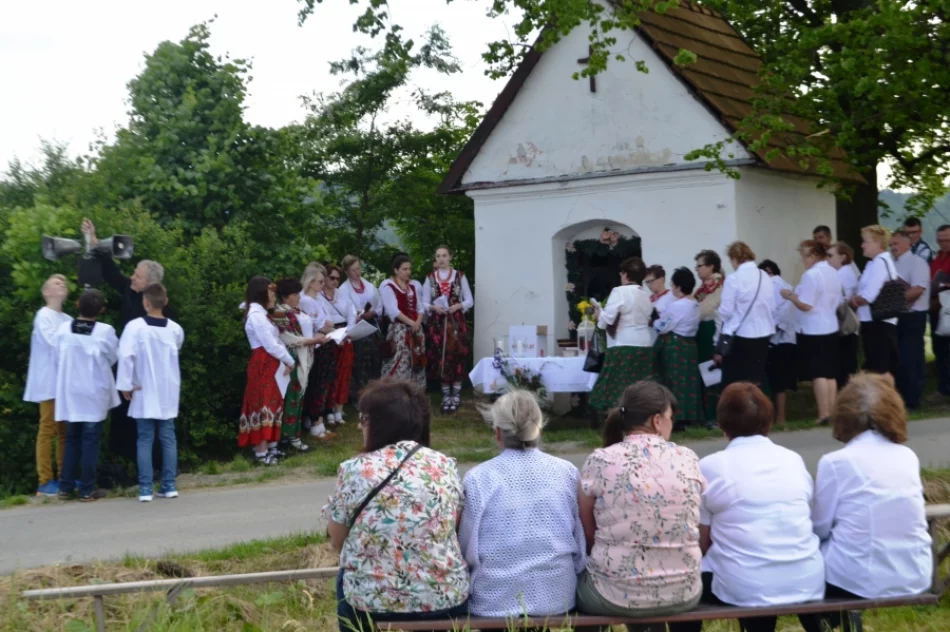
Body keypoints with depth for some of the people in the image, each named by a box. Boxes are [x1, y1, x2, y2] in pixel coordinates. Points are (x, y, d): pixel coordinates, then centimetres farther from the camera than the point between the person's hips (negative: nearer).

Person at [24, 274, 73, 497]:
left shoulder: (68, 319, 13)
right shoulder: (43, 316, -5)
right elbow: (55, 343, -16)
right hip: (50, 381, -6)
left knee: (65, 430, 9)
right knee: (48, 429, -6)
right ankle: (45, 482, -4)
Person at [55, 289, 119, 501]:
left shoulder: (63, 329, -5)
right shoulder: (105, 331, -13)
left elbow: (57, 360, 1)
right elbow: (113, 358, -1)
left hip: (70, 393, 3)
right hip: (94, 393, -3)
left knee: (72, 439, 14)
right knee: (90, 440, 2)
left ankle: (66, 487, 14)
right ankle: (87, 489, 3)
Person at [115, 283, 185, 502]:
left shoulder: (135, 326, -11)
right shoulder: (175, 329, 0)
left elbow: (126, 356, -17)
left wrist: (125, 385, -9)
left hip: (144, 393, -3)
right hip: (168, 393, 3)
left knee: (145, 440, 2)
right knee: (168, 438, 8)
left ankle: (146, 488, -1)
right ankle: (169, 485, 8)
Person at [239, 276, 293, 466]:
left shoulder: (261, 314, 19)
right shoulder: (256, 315, -14)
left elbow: (276, 341, 12)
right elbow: (271, 345, -17)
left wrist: (287, 361, -2)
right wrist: (290, 361, -7)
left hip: (271, 365, 10)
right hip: (263, 365, -10)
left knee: (273, 404, 12)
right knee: (263, 405, -8)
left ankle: (270, 447, 18)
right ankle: (261, 452, -6)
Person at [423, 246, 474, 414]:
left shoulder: (460, 276, 3)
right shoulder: (430, 278, 7)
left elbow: (470, 301, 4)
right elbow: (424, 303, 7)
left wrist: (458, 306, -14)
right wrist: (434, 307, -14)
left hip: (456, 321, -1)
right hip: (437, 322, 1)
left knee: (456, 356, -3)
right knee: (440, 357, 1)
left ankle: (456, 395, 4)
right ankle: (446, 396, 9)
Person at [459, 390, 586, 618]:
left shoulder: (478, 478, -8)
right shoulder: (567, 472, -2)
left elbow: (469, 550, -2)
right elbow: (581, 544, 5)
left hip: (495, 601, -2)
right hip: (557, 598, 2)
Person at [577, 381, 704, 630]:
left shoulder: (599, 461, -10)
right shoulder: (688, 460, -3)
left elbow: (587, 535, 0)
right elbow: (694, 531, 8)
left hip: (615, 596, -2)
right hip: (683, 595, 3)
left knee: (578, 577, 30)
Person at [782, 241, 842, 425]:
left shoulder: (811, 275, -18)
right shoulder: (833, 273, 10)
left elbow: (806, 305, -20)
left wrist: (791, 296, -6)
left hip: (812, 330, -8)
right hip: (830, 328, 8)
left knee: (818, 374, -5)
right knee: (830, 373, 12)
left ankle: (824, 414, -6)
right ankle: (832, 412, 14)